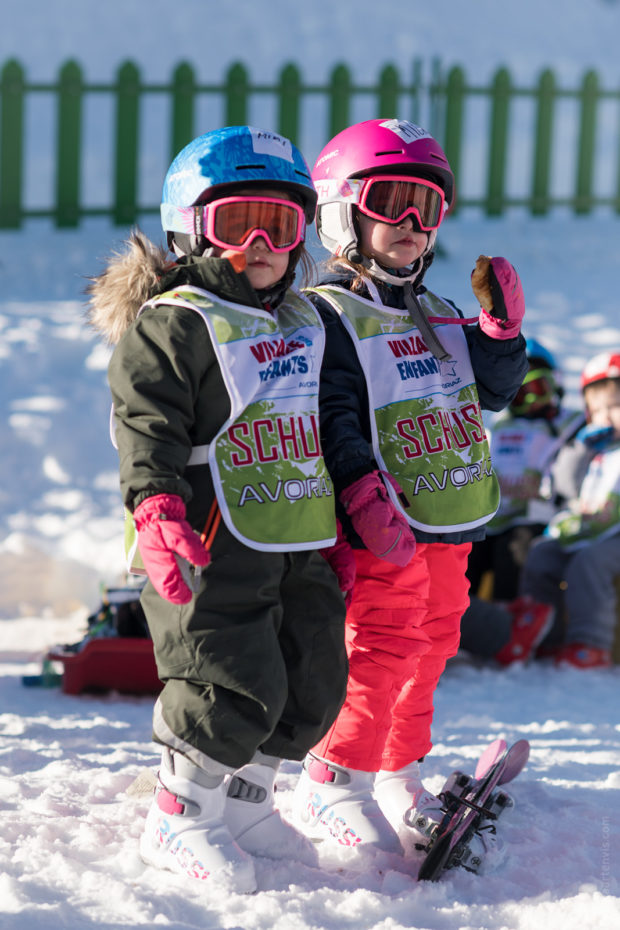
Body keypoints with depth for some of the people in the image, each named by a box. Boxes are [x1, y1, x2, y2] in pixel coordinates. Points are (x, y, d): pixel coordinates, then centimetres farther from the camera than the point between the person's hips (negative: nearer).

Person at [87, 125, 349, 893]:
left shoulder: (304, 323, 18)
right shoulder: (172, 323, -8)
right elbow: (147, 427, -16)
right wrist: (158, 511, -30)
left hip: (299, 546, 8)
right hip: (214, 548, -8)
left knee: (311, 684, 10)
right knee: (233, 686, -13)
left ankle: (244, 805, 28)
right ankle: (177, 822, 5)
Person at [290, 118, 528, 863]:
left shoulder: (441, 320, 16)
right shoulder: (328, 316, -9)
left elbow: (493, 390, 19)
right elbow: (330, 417, -17)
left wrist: (502, 330, 2)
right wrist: (365, 494, -28)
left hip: (451, 521, 8)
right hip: (385, 528, -8)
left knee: (430, 648, 14)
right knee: (384, 651, -10)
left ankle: (398, 779, 27)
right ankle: (328, 789, 1)